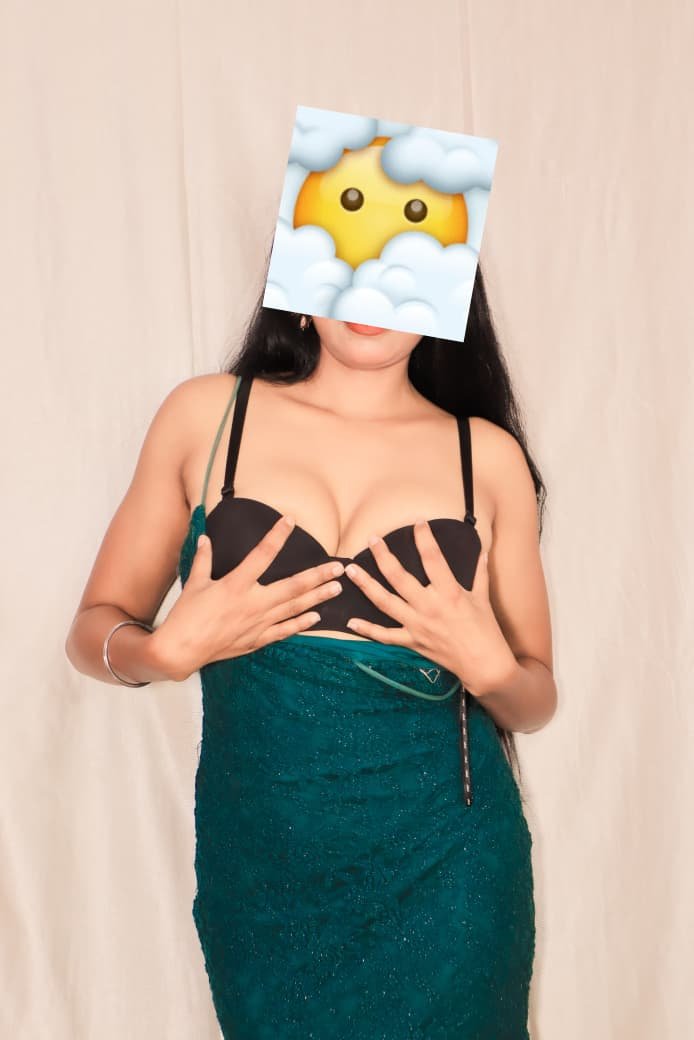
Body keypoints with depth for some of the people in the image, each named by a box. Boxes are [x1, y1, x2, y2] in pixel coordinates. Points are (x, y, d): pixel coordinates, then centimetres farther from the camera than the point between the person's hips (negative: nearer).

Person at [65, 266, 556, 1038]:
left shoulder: (488, 456, -1)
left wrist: (488, 666, -16)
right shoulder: (205, 415, -2)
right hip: (259, 871, 0)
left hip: (444, 875, 1)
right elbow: (92, 631, 3)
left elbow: (536, 701, 6)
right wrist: (169, 649, -17)